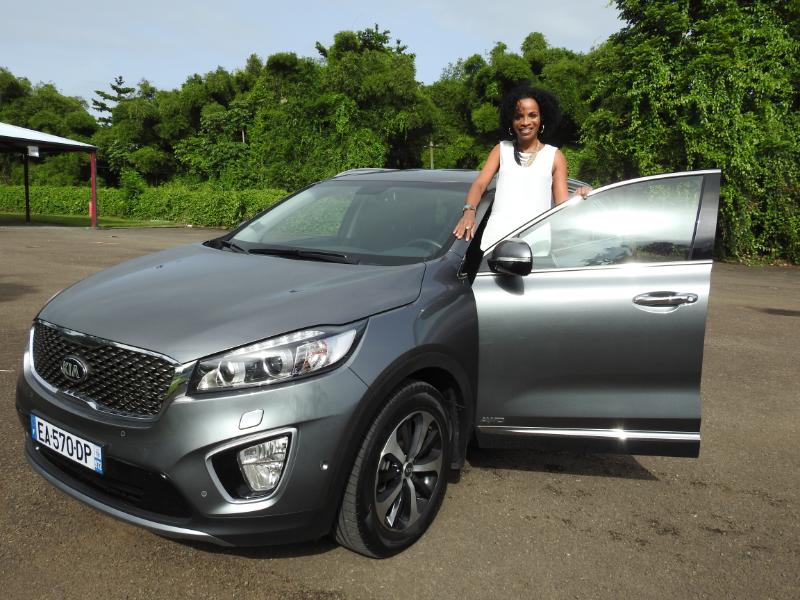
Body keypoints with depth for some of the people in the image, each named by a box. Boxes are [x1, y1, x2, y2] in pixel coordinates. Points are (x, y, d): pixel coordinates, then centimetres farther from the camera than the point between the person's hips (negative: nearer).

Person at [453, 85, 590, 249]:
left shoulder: (554, 156, 16)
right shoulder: (501, 149, 20)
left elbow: (562, 203, 9)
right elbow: (479, 184, 7)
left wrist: (578, 198, -15)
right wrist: (469, 211, -14)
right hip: (499, 234, 1)